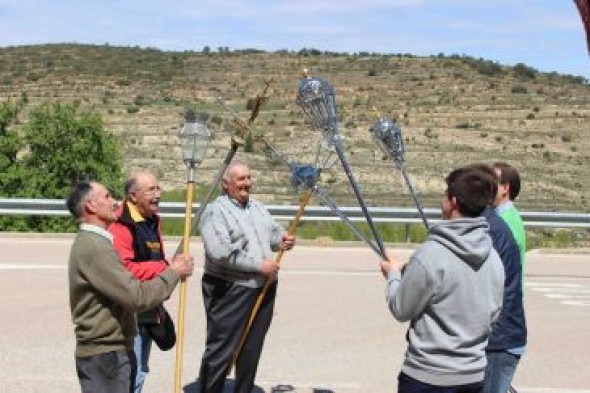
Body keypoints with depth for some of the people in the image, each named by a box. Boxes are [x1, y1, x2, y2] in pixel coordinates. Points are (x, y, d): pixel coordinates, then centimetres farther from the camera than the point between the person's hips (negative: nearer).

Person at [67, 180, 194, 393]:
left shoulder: (93, 241, 15)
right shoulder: (93, 246, -21)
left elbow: (126, 285, 12)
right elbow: (137, 296, -25)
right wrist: (173, 272, -12)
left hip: (110, 350, 10)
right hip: (104, 354, -10)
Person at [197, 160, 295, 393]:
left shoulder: (257, 207, 16)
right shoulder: (216, 212, -10)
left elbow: (272, 232, 24)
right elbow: (221, 253, -22)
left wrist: (281, 239, -1)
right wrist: (259, 265, -19)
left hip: (263, 290, 7)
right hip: (230, 292, -7)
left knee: (251, 350, 14)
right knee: (221, 351, -2)